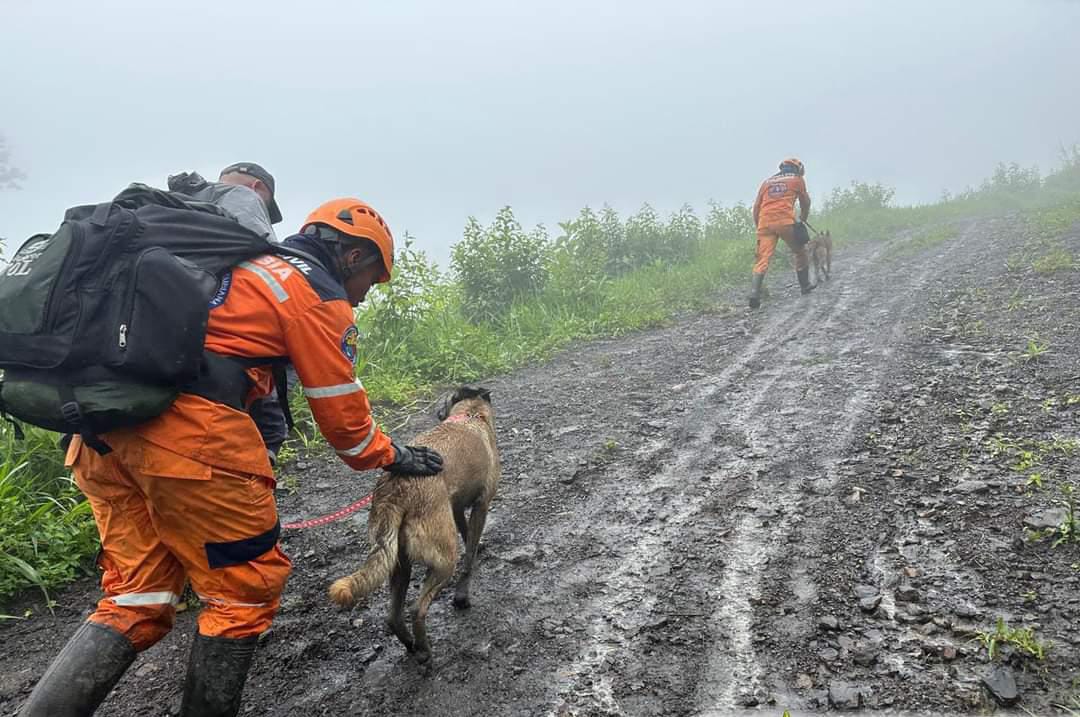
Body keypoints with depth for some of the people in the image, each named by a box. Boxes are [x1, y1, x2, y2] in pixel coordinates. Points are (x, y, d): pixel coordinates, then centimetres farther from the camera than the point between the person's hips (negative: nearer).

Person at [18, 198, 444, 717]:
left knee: (136, 599, 16)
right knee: (247, 587, 8)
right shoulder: (319, 294, 3)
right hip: (190, 427, -9)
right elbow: (340, 409, 5)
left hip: (102, 425, 9)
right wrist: (392, 458, 21)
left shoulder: (245, 266, 29)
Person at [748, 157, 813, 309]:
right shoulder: (797, 179, 18)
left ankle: (754, 295, -20)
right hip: (786, 221, -2)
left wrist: (758, 226, 23)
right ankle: (805, 285, 27)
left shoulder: (767, 181, 25)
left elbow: (756, 207, 17)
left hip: (765, 222, 2)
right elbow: (805, 203, 26)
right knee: (800, 252, 20)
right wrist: (803, 219, 43)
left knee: (762, 259, -4)